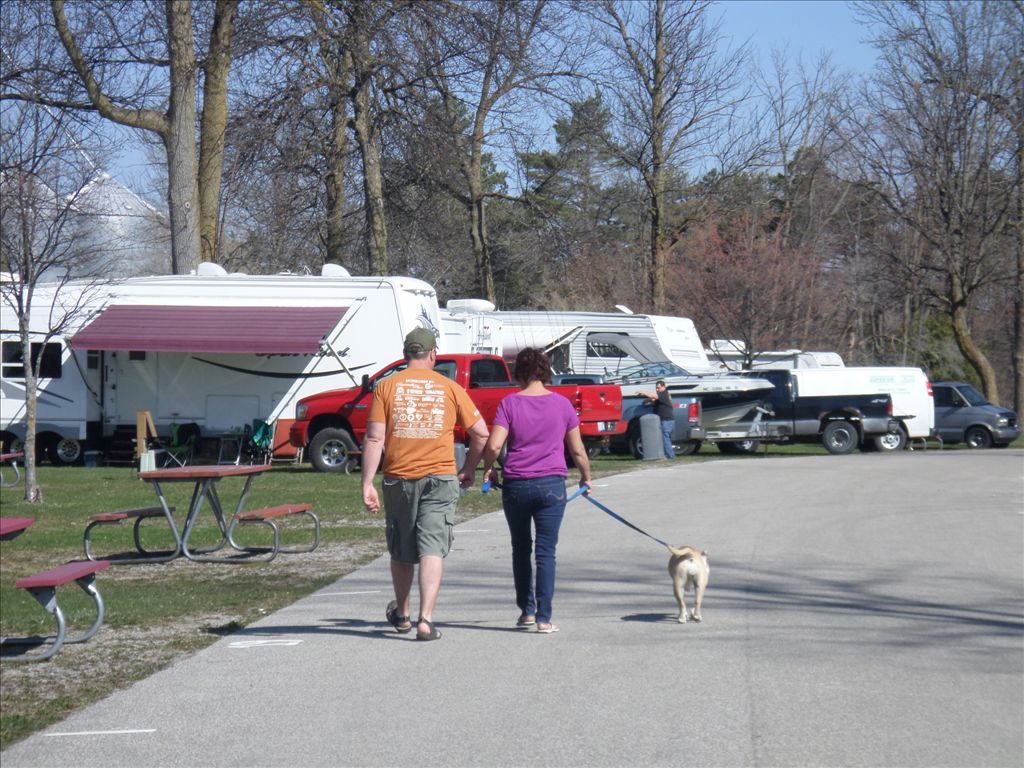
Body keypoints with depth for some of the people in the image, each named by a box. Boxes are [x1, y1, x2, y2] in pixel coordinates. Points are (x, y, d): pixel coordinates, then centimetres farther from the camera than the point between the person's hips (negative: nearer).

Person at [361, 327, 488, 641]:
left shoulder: (387, 386, 2)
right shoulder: (450, 388, 3)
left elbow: (374, 438, -5)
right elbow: (480, 433, 3)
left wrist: (367, 483, -4)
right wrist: (469, 468, 18)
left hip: (398, 479, 1)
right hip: (439, 478, -1)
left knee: (401, 551, 16)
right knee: (432, 549, -3)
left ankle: (401, 615, 34)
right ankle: (425, 619, -16)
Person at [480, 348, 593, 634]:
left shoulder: (510, 403, -3)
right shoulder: (562, 404, 2)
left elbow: (493, 445, -12)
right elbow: (577, 450, 6)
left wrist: (488, 469, 7)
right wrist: (586, 477, 22)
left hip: (515, 484, 0)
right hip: (552, 484, 0)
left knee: (521, 548, 17)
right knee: (546, 552, 1)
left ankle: (526, 610, 22)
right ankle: (544, 618, -2)